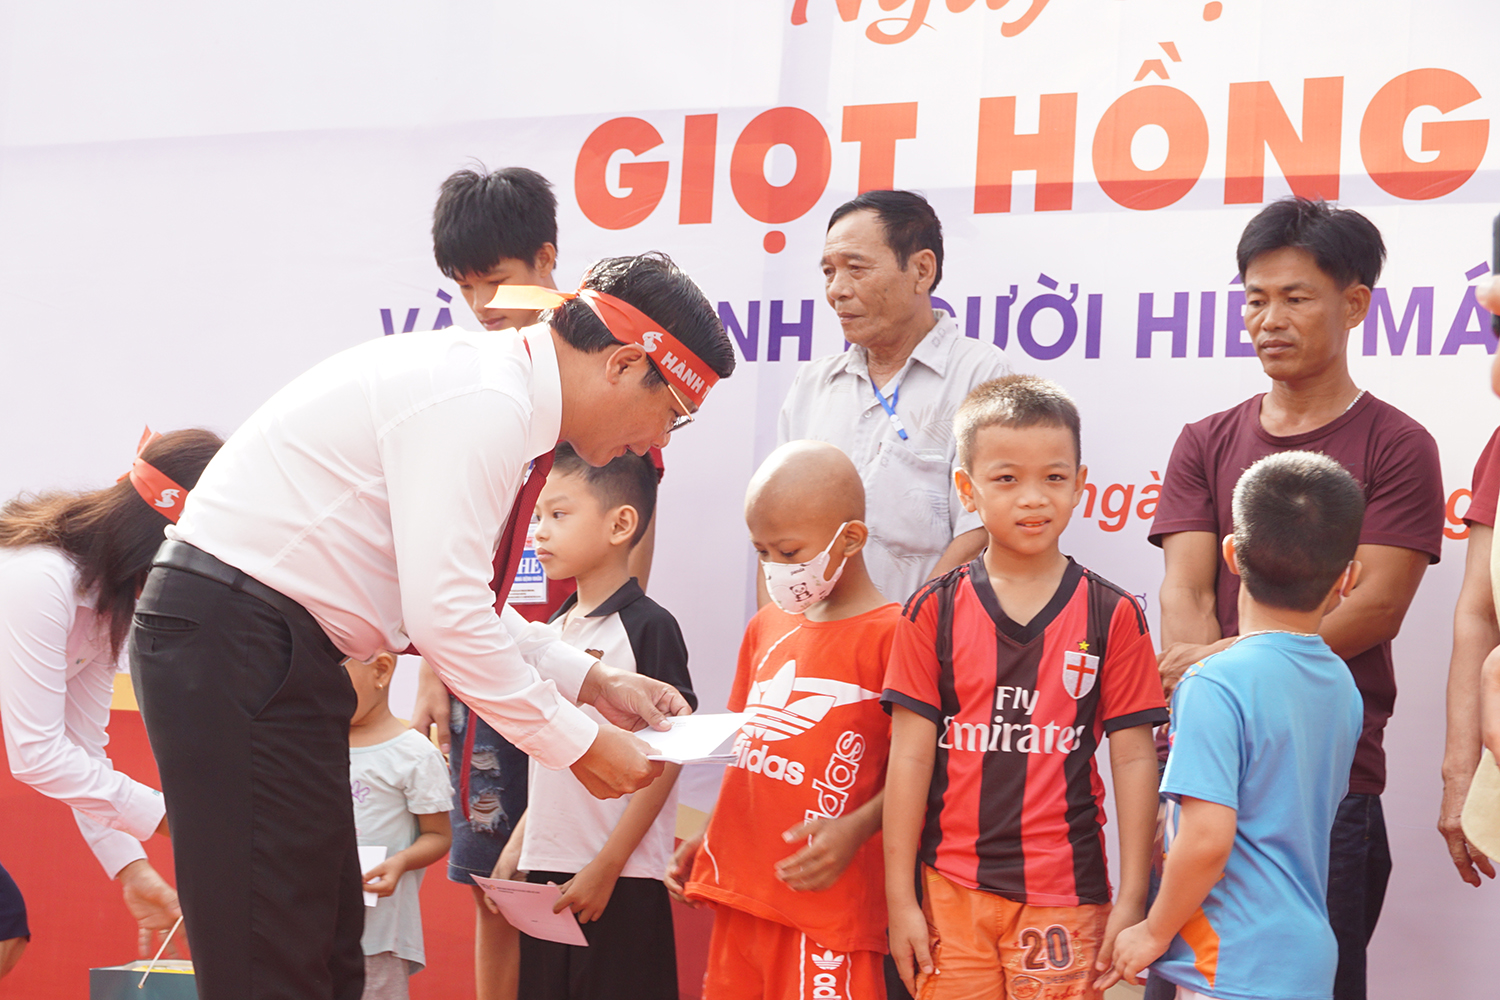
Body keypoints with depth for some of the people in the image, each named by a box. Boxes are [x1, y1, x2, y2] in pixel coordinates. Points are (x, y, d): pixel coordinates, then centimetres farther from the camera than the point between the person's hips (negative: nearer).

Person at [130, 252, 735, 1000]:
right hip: (234, 648, -10)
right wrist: (578, 743, -13)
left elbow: (452, 597, 19)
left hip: (274, 652, 10)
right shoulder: (482, 402, -19)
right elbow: (444, 614, -23)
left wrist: (593, 681, 12)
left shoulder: (496, 394, 12)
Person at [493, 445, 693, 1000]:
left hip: (621, 883, -7)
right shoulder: (555, 628, 13)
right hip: (545, 872, 7)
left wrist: (607, 868, -15)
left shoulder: (648, 627, -10)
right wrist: (516, 846, 13)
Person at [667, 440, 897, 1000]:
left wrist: (856, 828, -23)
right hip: (741, 890, 7)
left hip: (827, 902, -7)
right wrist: (706, 840, 15)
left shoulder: (889, 634, -8)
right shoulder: (766, 626, 17)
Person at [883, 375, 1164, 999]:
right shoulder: (934, 612, 2)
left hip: (1064, 895, -1)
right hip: (951, 892, 1)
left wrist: (1131, 900, -2)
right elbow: (910, 756, 2)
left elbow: (1133, 759, 2)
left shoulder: (1112, 616, 1)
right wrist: (899, 898, 0)